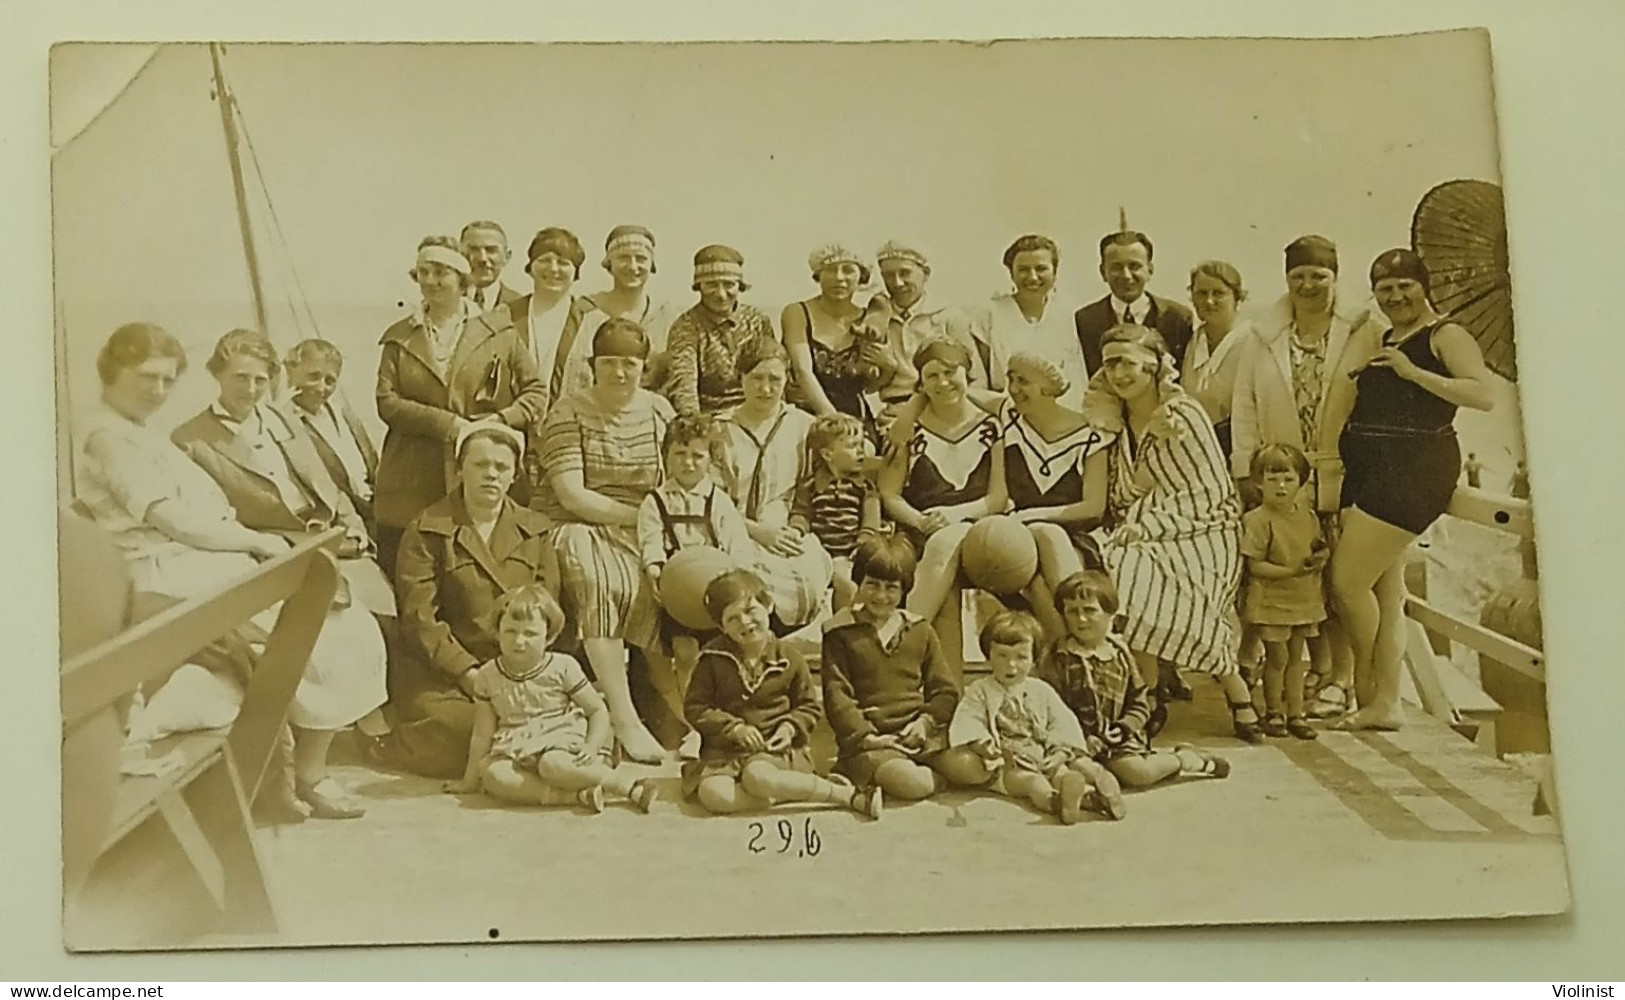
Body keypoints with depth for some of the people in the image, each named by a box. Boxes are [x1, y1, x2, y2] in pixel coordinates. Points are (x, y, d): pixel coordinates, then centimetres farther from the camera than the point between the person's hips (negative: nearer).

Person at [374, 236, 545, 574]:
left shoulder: (497, 333, 8)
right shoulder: (399, 338, 12)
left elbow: (536, 391, 9)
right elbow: (386, 402, 1)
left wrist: (501, 421, -9)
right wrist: (448, 424, -11)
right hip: (411, 489, 1)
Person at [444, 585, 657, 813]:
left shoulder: (562, 667, -3)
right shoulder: (488, 676, 5)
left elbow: (599, 711, 0)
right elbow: (483, 735, 11)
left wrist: (591, 747, -16)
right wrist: (470, 780, 12)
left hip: (564, 745, -3)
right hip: (515, 755, 3)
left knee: (552, 764, -38)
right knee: (493, 774, -31)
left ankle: (628, 786, -29)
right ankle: (575, 795, -35)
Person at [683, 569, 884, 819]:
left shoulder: (789, 660, 4)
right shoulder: (713, 659, 2)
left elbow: (809, 707, 14)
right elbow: (695, 707, 1)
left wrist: (790, 727, -8)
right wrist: (734, 727, -13)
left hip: (776, 748, -1)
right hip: (724, 751, 1)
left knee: (757, 775, -38)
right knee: (713, 794, -32)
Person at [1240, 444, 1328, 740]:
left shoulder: (1308, 516, 6)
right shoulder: (1258, 520, -14)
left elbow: (1318, 548, 17)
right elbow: (1254, 565, -16)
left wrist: (1320, 558, -7)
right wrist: (1292, 571, -25)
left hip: (1304, 599, 5)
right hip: (1272, 600, -5)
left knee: (1295, 657, 11)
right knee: (1277, 657, 0)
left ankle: (1295, 714, 18)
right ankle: (1274, 713, 15)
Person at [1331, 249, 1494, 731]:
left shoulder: (1445, 335, -2)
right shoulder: (1380, 342, 22)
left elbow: (1483, 394, -16)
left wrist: (1414, 372, -18)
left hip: (1414, 470, -8)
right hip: (1368, 473, 8)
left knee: (1347, 582, -11)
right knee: (1386, 592, 5)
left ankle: (1367, 687, 7)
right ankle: (1385, 703, 7)